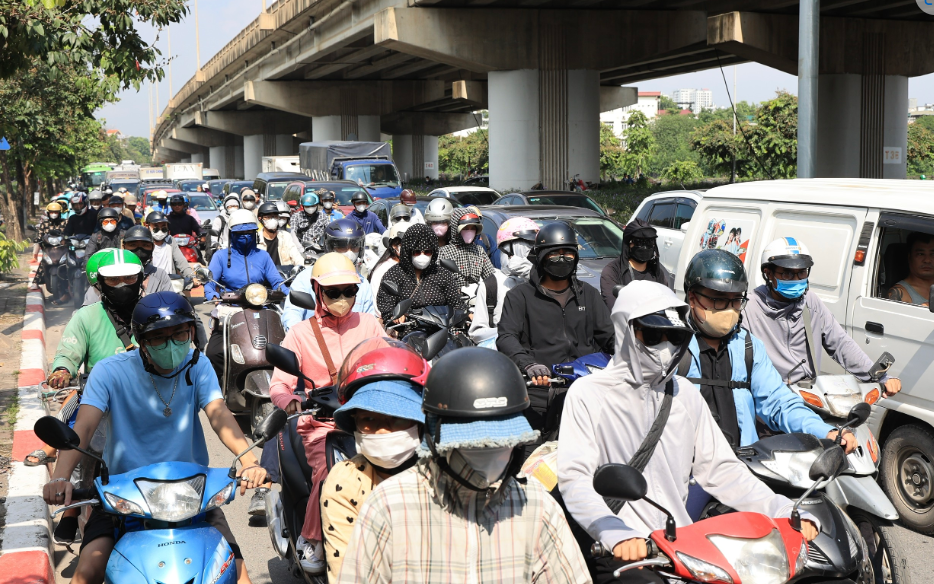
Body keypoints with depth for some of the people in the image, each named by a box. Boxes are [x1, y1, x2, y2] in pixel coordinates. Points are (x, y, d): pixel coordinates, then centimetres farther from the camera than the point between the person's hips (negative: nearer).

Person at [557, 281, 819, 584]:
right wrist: (616, 534, -27)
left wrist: (785, 513, 2)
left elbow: (719, 468, 16)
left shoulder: (686, 394, 18)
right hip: (620, 551, -5)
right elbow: (574, 478, -10)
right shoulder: (588, 394, 0)